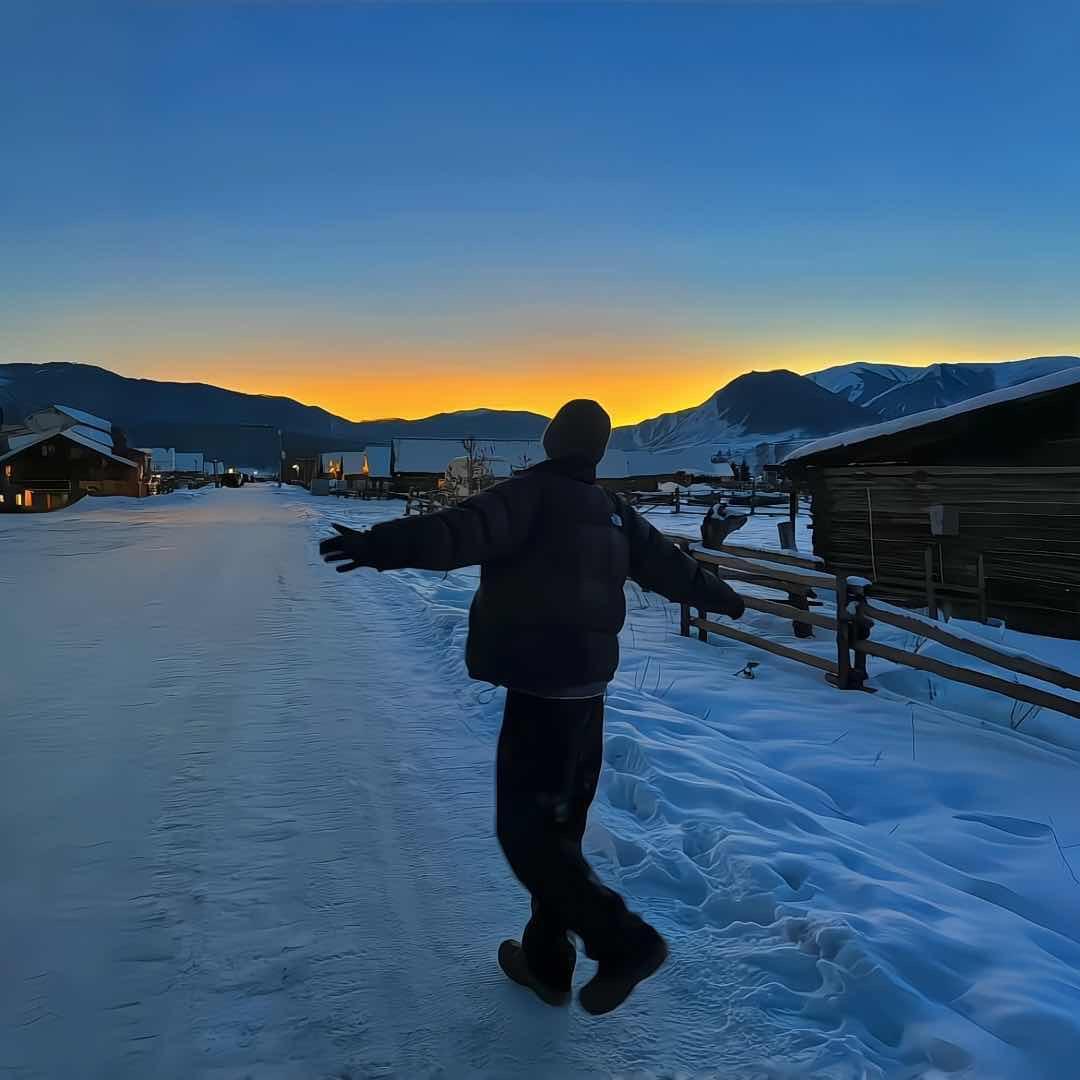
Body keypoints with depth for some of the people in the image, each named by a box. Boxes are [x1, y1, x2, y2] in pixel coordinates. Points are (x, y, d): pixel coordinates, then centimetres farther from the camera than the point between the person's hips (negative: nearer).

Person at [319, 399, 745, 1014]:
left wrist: (384, 545, -39)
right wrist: (725, 598, 41)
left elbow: (466, 531, -29)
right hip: (587, 687, 8)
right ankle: (546, 962, 26)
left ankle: (625, 943, -6)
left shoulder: (532, 494, -10)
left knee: (525, 830, -2)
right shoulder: (612, 510, 13)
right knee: (559, 827, 16)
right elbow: (669, 565, 24)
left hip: (540, 688, -8)